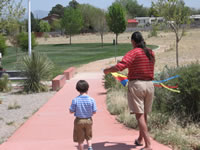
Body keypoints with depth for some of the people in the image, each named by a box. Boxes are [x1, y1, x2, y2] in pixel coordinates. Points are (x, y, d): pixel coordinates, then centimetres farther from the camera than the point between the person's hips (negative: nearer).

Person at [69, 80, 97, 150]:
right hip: (88, 120, 2)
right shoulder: (91, 100, -12)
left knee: (80, 140, 11)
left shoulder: (75, 100, -16)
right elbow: (94, 112, -6)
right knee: (88, 137, 22)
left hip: (79, 121, -2)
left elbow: (71, 111, -10)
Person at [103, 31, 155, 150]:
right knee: (144, 114, 18)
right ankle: (140, 139, 34)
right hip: (149, 84, 6)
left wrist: (107, 70, -6)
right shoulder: (151, 53, 9)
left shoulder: (133, 53, -11)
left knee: (139, 115, -5)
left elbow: (120, 66, -22)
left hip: (136, 84, -6)